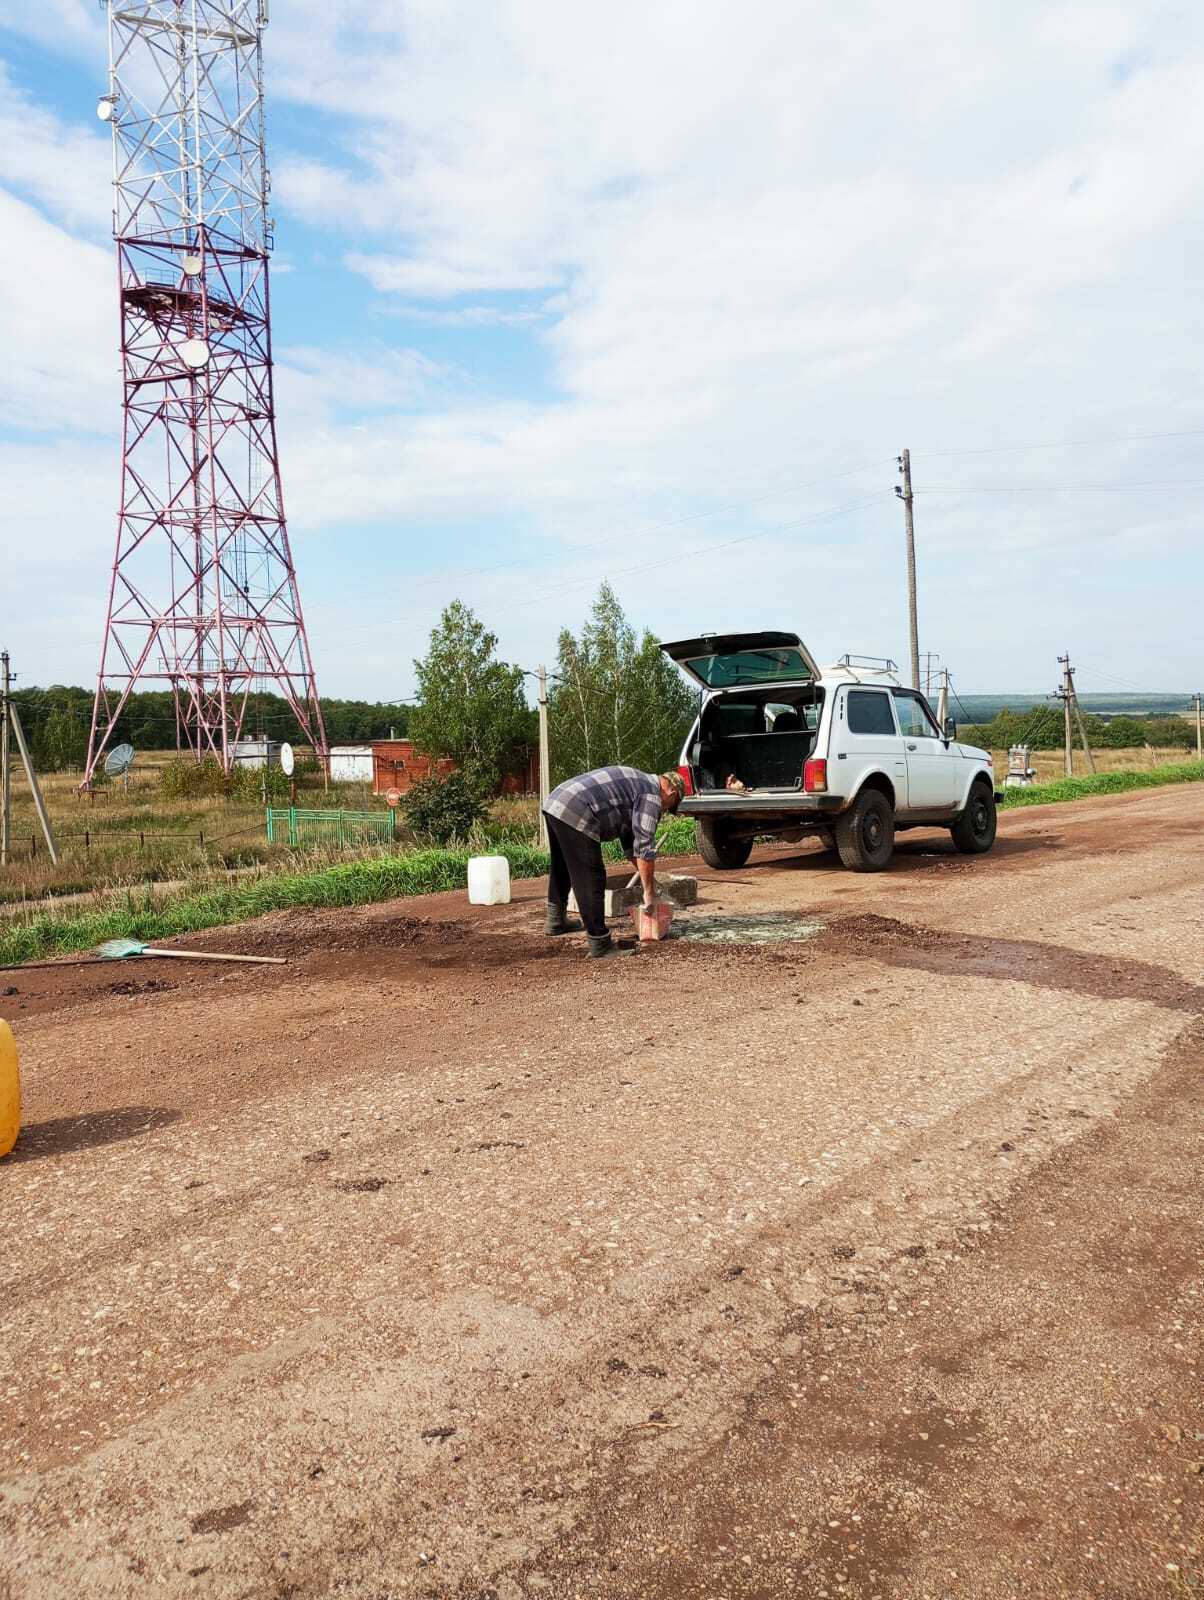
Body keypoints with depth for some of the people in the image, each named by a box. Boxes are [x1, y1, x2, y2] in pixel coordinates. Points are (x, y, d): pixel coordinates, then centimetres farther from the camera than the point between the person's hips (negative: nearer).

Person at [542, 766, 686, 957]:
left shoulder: (638, 783, 28)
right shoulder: (652, 794, -1)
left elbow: (629, 838, 35)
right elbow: (645, 846, -6)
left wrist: (647, 875, 37)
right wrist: (648, 891, 2)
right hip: (575, 816, -11)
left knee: (561, 869, 29)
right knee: (591, 881, -5)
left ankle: (556, 920, 44)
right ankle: (599, 943, -3)